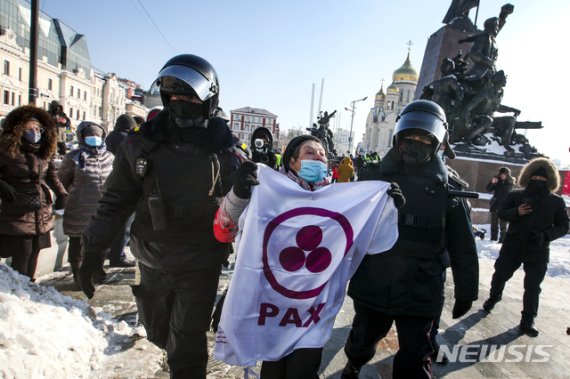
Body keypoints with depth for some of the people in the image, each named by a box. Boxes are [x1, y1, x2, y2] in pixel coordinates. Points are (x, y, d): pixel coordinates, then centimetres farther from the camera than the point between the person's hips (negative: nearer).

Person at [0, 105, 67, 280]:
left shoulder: (45, 152, 7)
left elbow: (51, 174, 19)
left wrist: (61, 194, 9)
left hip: (42, 215, 6)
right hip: (18, 214, -6)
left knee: (34, 253, 15)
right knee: (21, 256, -4)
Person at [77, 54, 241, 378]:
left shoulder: (224, 151, -9)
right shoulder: (143, 143, -3)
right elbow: (116, 200, 2)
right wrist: (95, 248, -2)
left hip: (200, 266, -4)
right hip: (153, 262, 4)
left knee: (187, 350, 3)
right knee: (158, 332, 25)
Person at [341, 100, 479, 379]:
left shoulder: (448, 188, -3)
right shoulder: (373, 176, -2)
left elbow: (462, 247, 2)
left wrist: (465, 292, 6)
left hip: (420, 295, -1)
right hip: (371, 287, 2)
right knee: (361, 341, 24)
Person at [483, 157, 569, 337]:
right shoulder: (516, 195, 0)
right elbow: (501, 213, 2)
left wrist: (546, 235, -19)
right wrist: (517, 212, -20)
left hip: (538, 252, 0)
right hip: (512, 247, 1)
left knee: (532, 287, 4)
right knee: (500, 275, 12)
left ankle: (528, 321, 14)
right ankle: (494, 297, 41)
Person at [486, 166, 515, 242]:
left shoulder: (510, 183, -3)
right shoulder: (497, 180, 2)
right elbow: (488, 189, -4)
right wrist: (492, 182, -19)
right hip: (495, 205, 3)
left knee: (503, 225, -4)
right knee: (494, 224, 10)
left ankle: (502, 240, 1)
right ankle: (493, 239, 18)